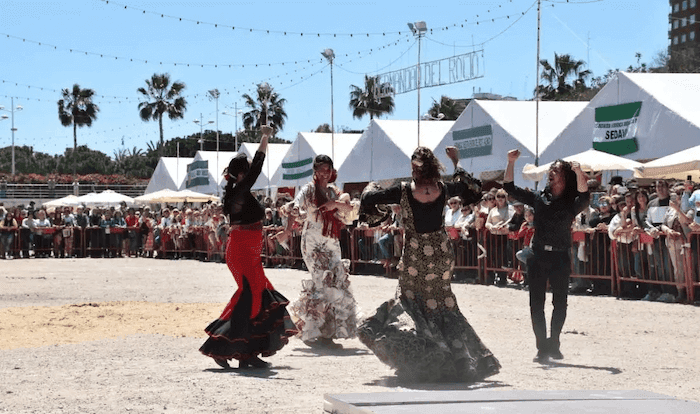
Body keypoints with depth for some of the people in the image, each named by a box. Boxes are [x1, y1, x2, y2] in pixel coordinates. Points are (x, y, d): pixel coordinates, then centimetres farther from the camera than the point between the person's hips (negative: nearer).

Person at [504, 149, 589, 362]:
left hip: (560, 257, -2)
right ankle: (542, 347, 5)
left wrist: (578, 173, -38)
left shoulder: (571, 203, -1)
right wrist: (511, 162, 1)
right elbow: (510, 188, 11)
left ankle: (553, 344, 18)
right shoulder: (539, 198, 9)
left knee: (560, 302, 3)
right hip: (538, 255, 3)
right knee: (536, 303, 0)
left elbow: (584, 196, -24)